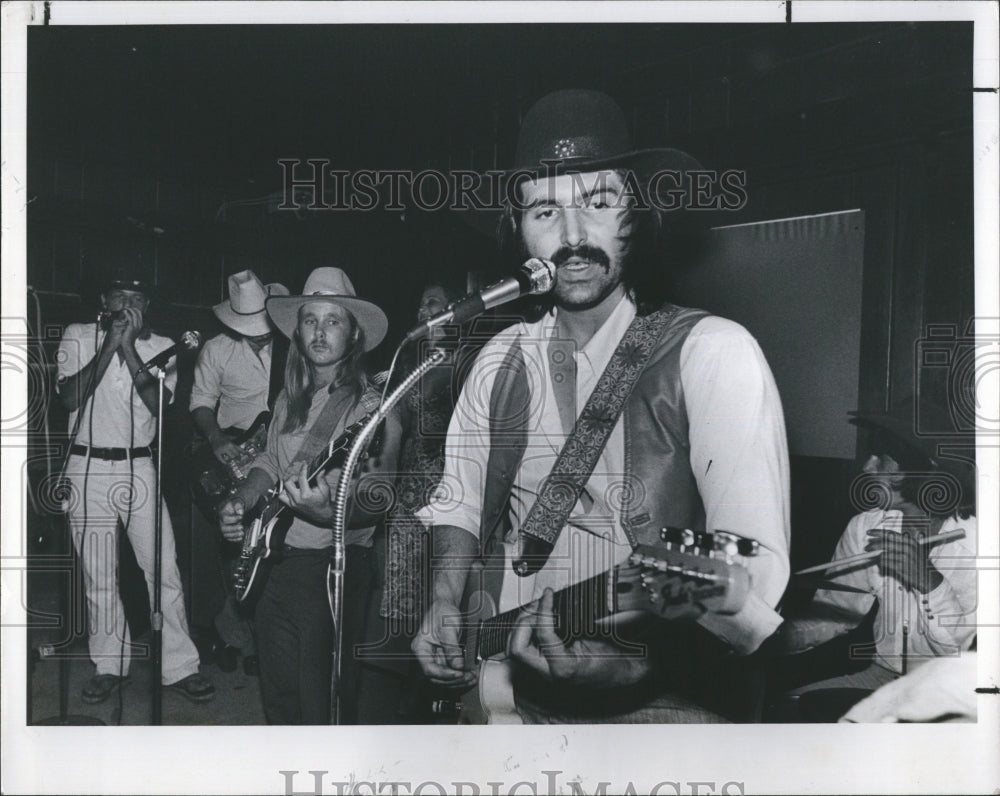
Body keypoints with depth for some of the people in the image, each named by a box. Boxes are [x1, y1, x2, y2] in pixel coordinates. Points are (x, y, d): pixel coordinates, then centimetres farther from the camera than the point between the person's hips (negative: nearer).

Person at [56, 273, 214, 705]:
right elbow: (69, 397, -10)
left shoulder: (161, 346, 4)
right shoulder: (77, 337, 4)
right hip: (88, 469, 0)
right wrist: (109, 344, -14)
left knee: (164, 570, -3)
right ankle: (109, 665, 24)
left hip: (138, 467, 0)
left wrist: (129, 346, -14)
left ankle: (179, 667, 6)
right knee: (99, 577, 8)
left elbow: (157, 402, -10)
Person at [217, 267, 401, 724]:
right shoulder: (291, 397, 8)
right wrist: (242, 502, 2)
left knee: (322, 705, 3)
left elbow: (373, 501, -21)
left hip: (334, 570, -7)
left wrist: (325, 511, -39)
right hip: (277, 562, 7)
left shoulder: (372, 407, -15)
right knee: (278, 694, 22)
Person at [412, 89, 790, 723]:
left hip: (658, 704, -3)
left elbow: (754, 571, -17)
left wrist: (644, 660, -30)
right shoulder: (502, 360, 8)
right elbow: (459, 499, 20)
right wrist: (446, 603, 4)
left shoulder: (711, 352, -9)